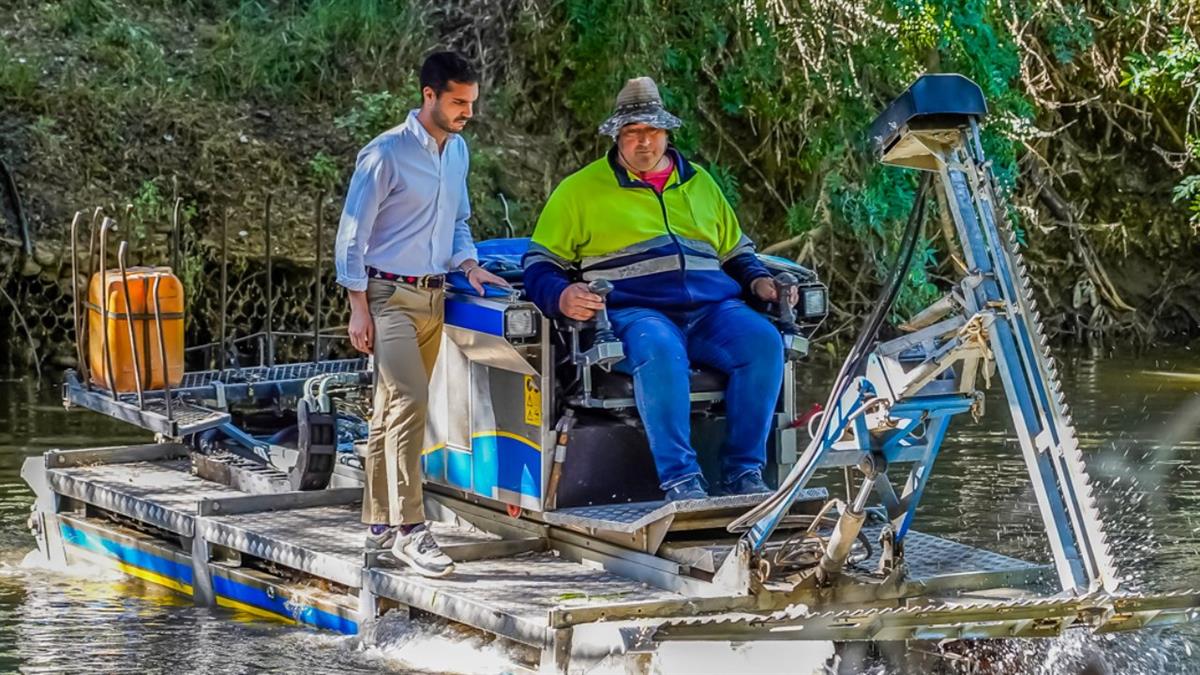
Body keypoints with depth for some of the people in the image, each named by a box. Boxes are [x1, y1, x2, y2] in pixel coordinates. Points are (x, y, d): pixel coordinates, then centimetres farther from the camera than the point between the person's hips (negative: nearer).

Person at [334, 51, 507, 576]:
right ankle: (408, 530, -20)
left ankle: (380, 522, 18)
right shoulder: (387, 153, -12)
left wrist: (468, 263, 5)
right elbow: (352, 233, -10)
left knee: (394, 411, 12)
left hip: (432, 297, 7)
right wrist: (359, 309, -13)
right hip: (389, 296, -7)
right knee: (410, 401, -19)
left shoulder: (458, 151, 12)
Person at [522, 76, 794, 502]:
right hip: (633, 311, -4)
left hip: (711, 308, 4)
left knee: (764, 342, -27)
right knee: (659, 351, -40)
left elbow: (736, 251, 34)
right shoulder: (580, 189, 15)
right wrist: (561, 297, -11)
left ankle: (743, 472, -22)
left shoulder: (699, 183, 26)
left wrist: (758, 280, 12)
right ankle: (680, 479, -38)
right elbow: (540, 263, 11)